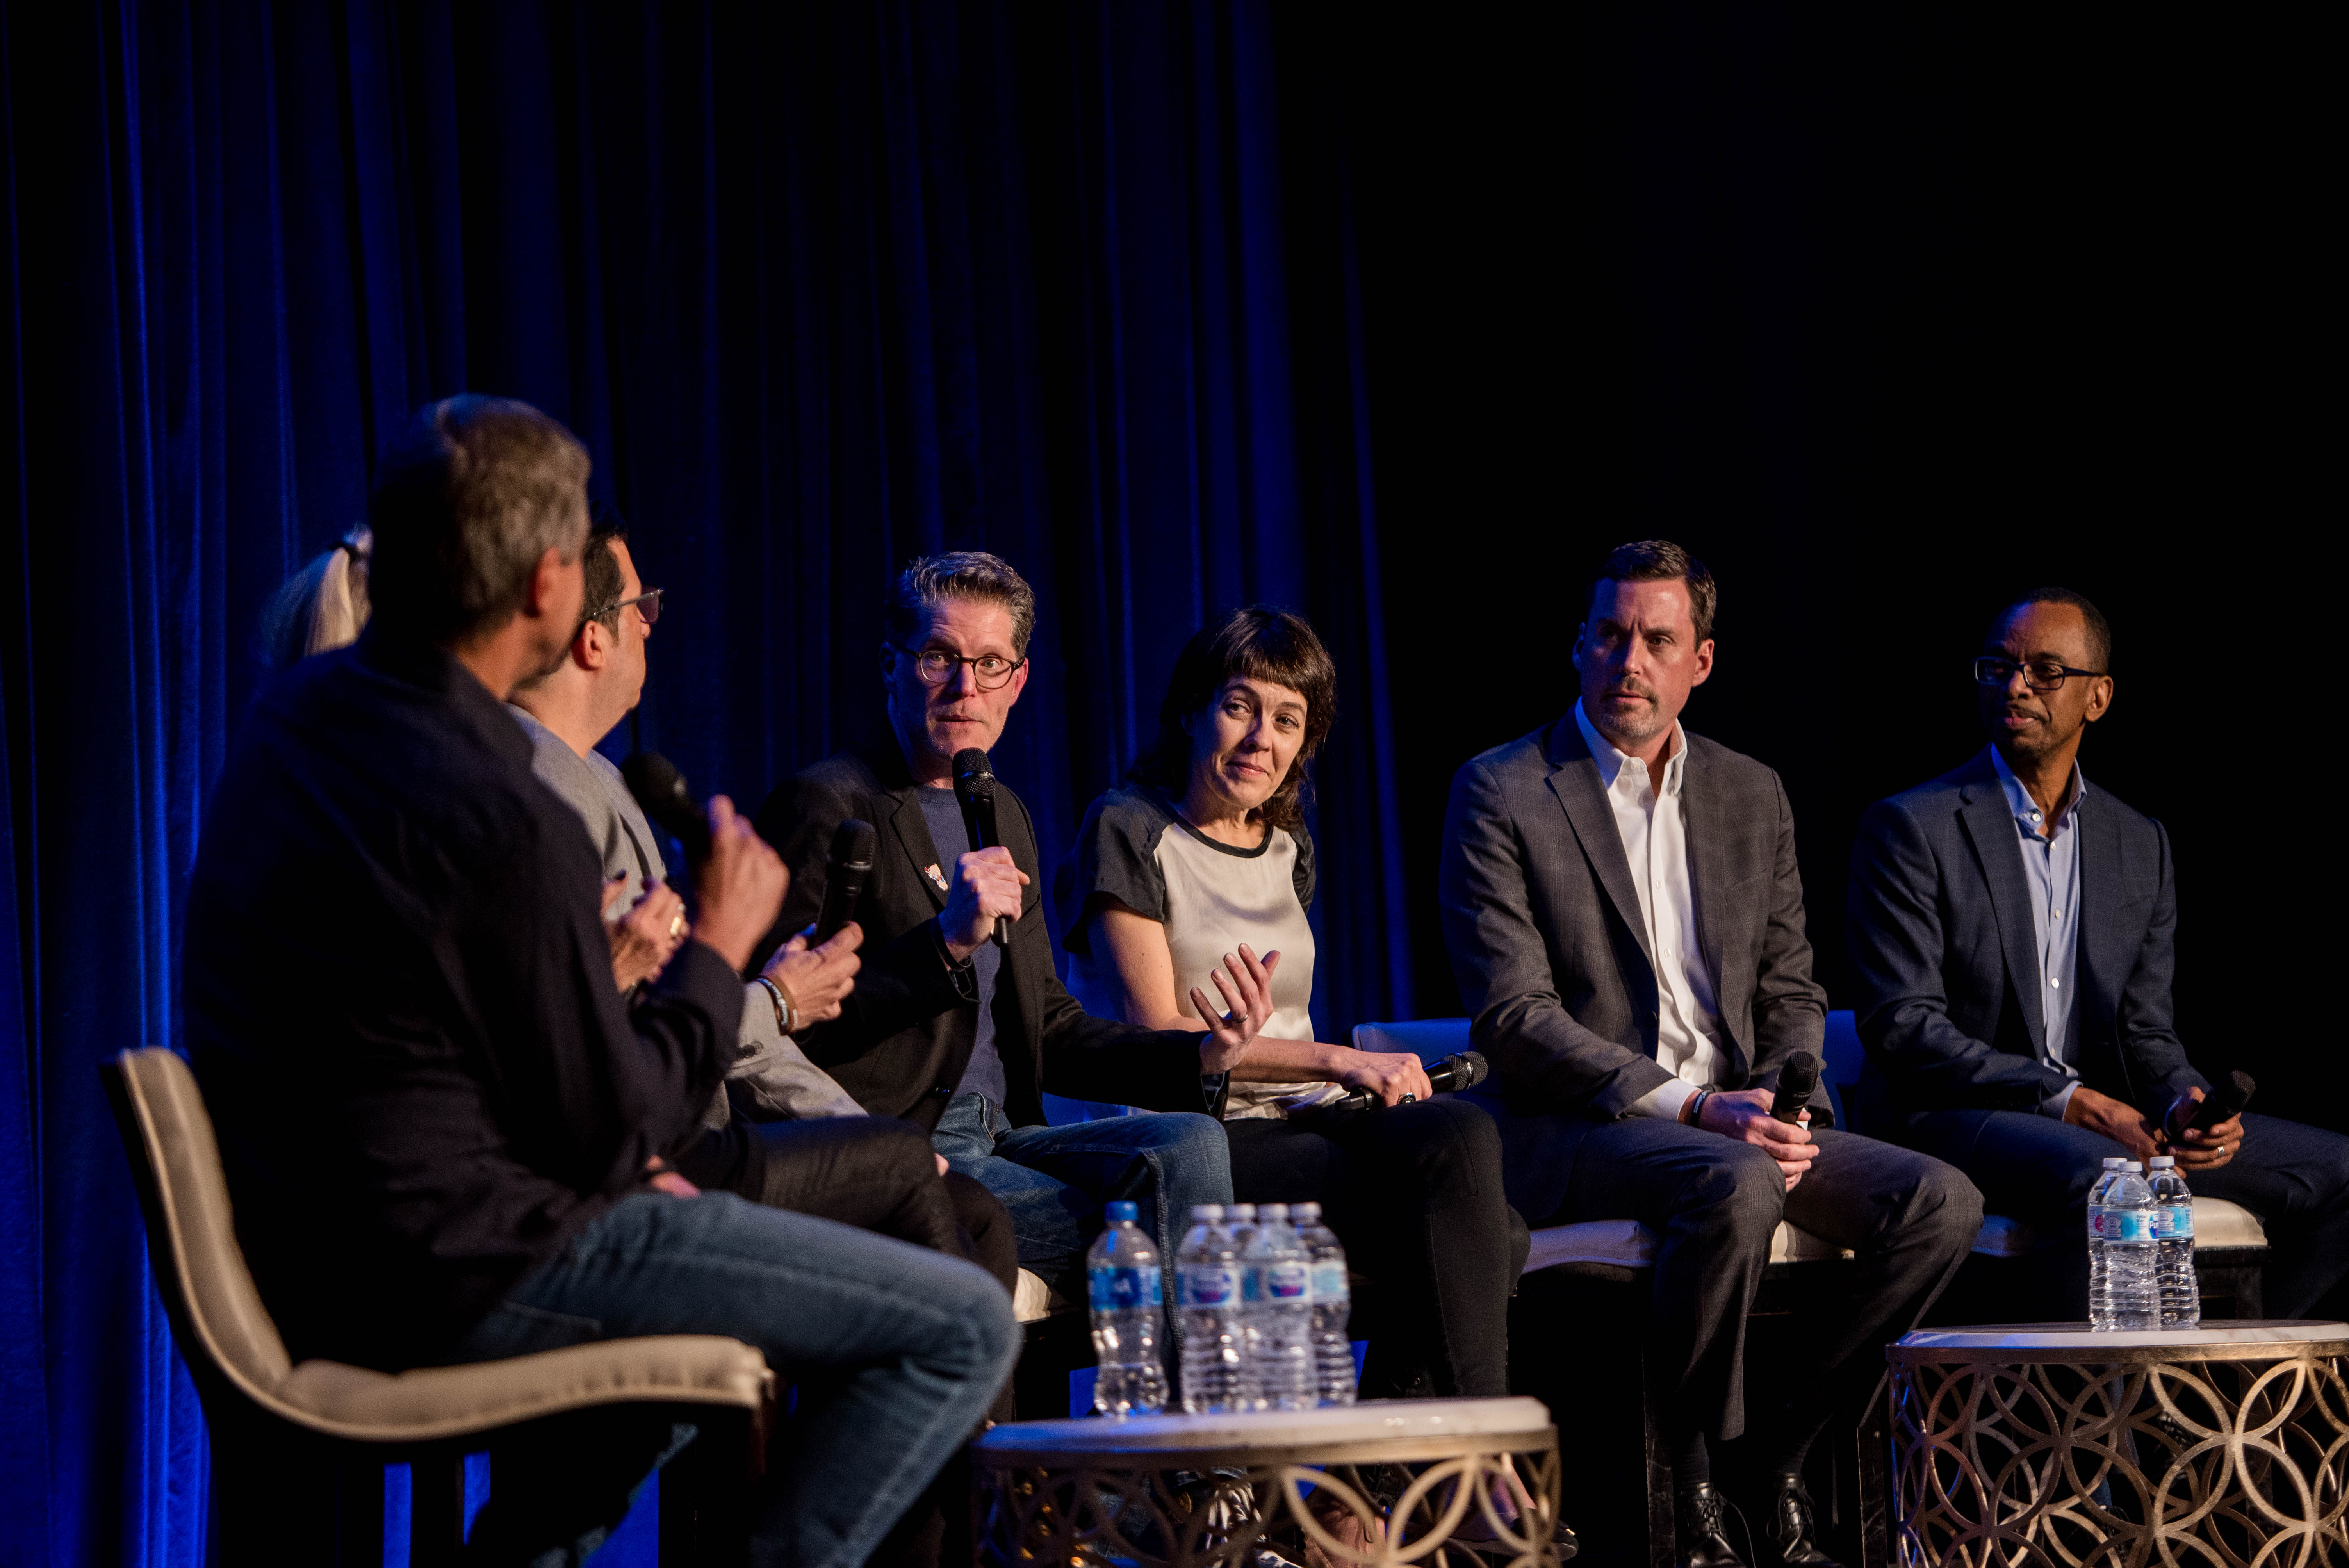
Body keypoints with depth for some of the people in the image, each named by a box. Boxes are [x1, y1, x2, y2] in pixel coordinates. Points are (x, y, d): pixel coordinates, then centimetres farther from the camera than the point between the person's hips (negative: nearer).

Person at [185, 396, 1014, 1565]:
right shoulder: (502, 820, -23)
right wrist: (720, 945, 1)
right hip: (449, 1273, -10)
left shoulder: (298, 713, 6)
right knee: (961, 1326, -8)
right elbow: (613, 1126, -14)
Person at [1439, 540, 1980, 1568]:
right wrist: (1689, 1108, -19)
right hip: (1578, 1133, -6)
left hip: (1735, 1122, 6)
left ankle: (1773, 1452, -4)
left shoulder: (1752, 796, 15)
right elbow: (1514, 1018, -11)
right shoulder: (1501, 794, -3)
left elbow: (1790, 993, 17)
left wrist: (1787, 1113, -6)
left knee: (1941, 1204, -16)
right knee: (1737, 1187, -37)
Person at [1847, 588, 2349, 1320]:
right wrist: (2070, 1101, -19)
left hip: (2102, 1116, 6)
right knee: (2103, 1180, -37)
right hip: (1956, 1117, -6)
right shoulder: (1909, 828, -2)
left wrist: (2186, 1101, -11)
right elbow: (1903, 1028, -10)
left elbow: (2146, 1033, 14)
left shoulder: (2142, 846, 16)